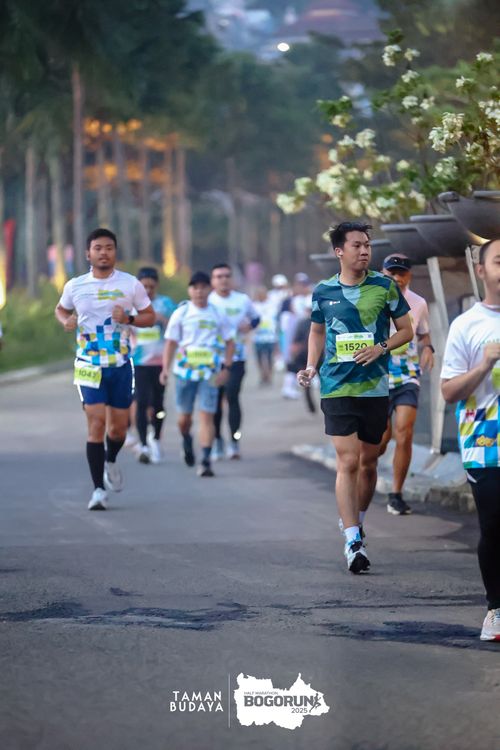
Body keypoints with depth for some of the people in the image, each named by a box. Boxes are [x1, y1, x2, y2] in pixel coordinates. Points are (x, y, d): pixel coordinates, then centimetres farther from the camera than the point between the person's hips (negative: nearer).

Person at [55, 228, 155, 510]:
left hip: (121, 365, 1)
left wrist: (129, 318, -15)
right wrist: (66, 321, -4)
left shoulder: (130, 284, -1)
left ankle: (111, 462, 42)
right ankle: (99, 489, -7)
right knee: (96, 425, -12)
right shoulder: (75, 286, 2)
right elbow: (61, 309, 20)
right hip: (89, 366, -1)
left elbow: (150, 316, 5)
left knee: (118, 427, 8)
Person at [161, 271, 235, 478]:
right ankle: (187, 441, 41)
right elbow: (171, 343, 5)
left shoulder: (218, 314, 3)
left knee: (207, 415, -9)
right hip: (185, 370, 1)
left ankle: (206, 460, -9)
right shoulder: (181, 313, 2)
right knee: (184, 415, 8)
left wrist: (226, 368, -2)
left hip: (210, 372, -1)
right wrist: (165, 368, -5)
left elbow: (229, 342, 9)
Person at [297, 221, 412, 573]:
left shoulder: (384, 286, 1)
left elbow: (406, 330, 6)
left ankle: (355, 524, 32)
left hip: (376, 386, 1)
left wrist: (381, 347, -11)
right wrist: (311, 366, 4)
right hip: (337, 386, -1)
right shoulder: (324, 292, 4)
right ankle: (353, 542, -14)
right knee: (348, 461, -11)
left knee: (368, 462, 10)